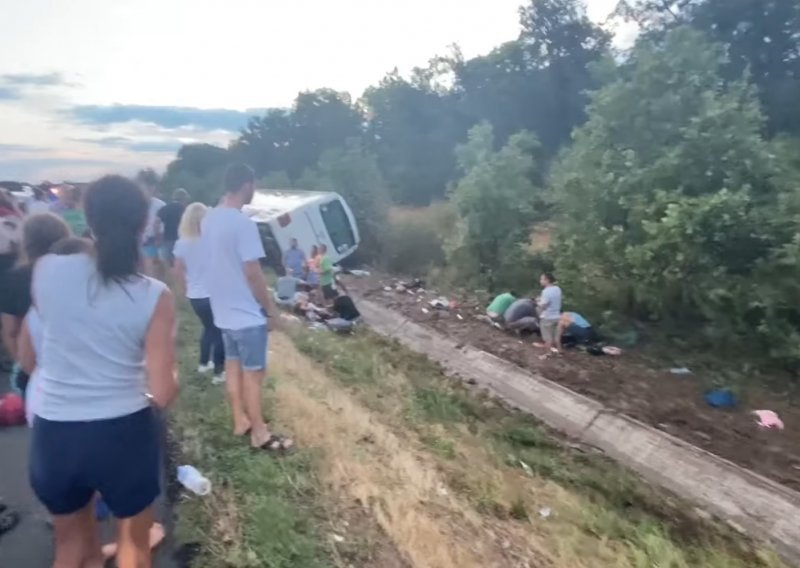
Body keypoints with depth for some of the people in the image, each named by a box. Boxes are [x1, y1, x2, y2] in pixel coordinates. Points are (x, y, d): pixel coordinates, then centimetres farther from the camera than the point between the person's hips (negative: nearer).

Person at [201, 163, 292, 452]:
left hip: (224, 309, 9)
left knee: (233, 366, 18)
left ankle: (240, 421, 32)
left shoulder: (209, 219, 5)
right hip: (247, 312, -9)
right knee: (253, 373, 3)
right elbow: (252, 273, -22)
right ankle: (259, 433, 15)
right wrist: (271, 308, -10)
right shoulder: (243, 223, -23)